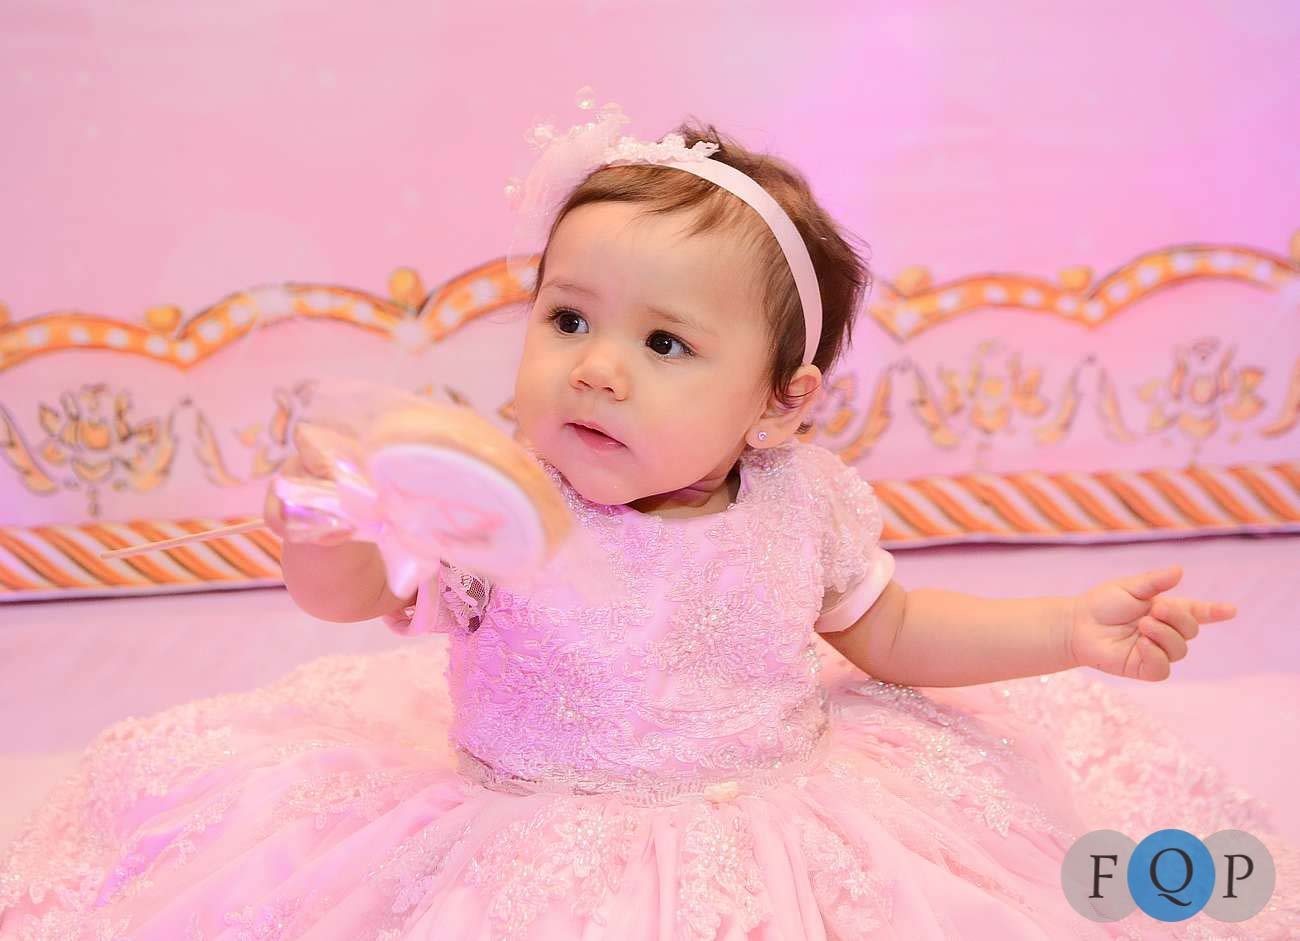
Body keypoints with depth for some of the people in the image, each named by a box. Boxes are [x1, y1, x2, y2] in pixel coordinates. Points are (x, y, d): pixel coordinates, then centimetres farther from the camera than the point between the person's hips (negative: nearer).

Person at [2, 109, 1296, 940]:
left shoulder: (800, 503, -8)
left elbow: (892, 634, 9)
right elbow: (348, 594, -14)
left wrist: (1074, 630, 0)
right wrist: (330, 522, -39)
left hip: (779, 812, 3)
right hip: (522, 834, -2)